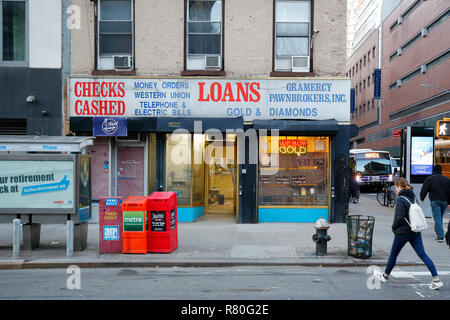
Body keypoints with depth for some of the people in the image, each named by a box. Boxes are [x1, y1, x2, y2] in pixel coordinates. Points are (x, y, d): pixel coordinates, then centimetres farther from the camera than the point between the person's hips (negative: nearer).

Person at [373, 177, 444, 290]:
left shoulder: (400, 199, -15)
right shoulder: (413, 197, 7)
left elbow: (399, 217, -19)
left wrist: (394, 227, -3)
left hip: (403, 232, -6)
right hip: (415, 231, 6)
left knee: (393, 254, 10)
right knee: (422, 254, 4)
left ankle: (385, 276, 26)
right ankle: (436, 279, -4)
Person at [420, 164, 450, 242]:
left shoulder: (429, 179, -2)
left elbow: (424, 189, -2)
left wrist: (422, 198, 14)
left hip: (435, 201, -4)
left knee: (437, 218, -6)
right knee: (440, 217, 18)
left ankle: (440, 236, -13)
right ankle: (437, 231, 31)